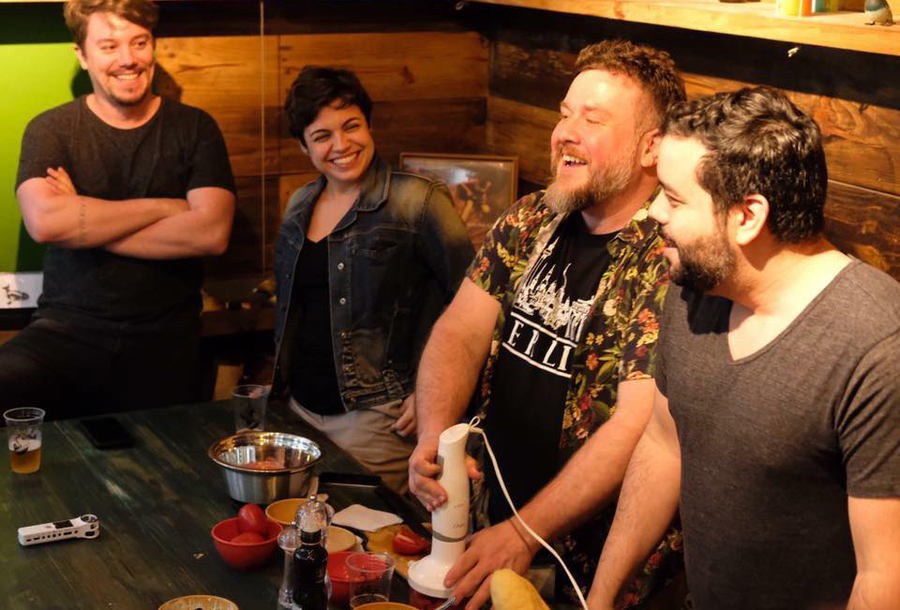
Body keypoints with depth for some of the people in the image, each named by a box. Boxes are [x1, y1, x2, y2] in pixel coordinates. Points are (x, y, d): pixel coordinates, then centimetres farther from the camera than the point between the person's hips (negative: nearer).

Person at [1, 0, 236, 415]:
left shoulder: (194, 128, 5)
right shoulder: (50, 130, 4)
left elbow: (212, 233, -10)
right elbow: (43, 222, -15)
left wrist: (85, 223, -9)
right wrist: (165, 207, -10)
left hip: (163, 339, 1)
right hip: (69, 329, -1)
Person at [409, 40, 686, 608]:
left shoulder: (669, 260, -21)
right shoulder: (531, 220, 1)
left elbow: (636, 427, -25)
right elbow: (460, 331, 1)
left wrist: (524, 534, -26)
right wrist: (434, 436, -18)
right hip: (492, 513, 6)